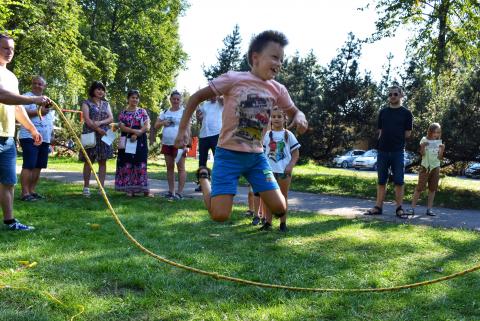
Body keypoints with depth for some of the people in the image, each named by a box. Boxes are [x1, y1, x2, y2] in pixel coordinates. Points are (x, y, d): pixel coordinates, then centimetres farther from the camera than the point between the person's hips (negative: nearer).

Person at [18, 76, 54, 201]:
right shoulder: (27, 97, -1)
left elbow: (50, 119, 28)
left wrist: (52, 132, 17)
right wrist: (38, 111, -22)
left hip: (45, 138, 8)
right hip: (30, 137, -8)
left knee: (38, 166, 8)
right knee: (28, 165, -11)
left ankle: (32, 190, 14)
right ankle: (25, 193, -10)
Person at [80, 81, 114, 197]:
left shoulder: (106, 104, 16)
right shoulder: (86, 103, 3)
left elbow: (111, 118, 5)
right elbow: (87, 119, -9)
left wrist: (100, 123, -13)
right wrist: (99, 130, -17)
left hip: (104, 135, 4)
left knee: (103, 161, 0)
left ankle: (102, 187, 3)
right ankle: (86, 186, 7)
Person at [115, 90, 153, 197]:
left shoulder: (142, 111, 7)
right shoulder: (123, 113, 7)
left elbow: (147, 127, -1)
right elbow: (122, 127, -4)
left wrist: (137, 134, -14)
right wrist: (135, 130, -18)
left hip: (140, 141, 0)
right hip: (127, 141, 1)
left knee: (140, 165, -2)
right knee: (127, 165, 0)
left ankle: (144, 189, -1)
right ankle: (130, 189, 6)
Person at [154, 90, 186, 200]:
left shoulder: (184, 112, -1)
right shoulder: (165, 112, 13)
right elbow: (156, 126, 15)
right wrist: (163, 123, -6)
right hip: (167, 144, 6)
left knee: (180, 168, -6)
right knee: (169, 167, 9)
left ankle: (180, 192, -5)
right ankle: (171, 191, 15)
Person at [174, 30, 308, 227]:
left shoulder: (278, 90, 2)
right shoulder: (234, 79, -12)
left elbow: (293, 112, 18)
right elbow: (196, 97, -4)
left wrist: (299, 117, -7)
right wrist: (183, 129, -9)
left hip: (256, 156, 4)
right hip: (229, 154, -4)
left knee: (279, 208, -6)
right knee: (220, 215, -13)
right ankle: (204, 177, 17)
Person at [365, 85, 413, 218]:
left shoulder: (406, 113, 3)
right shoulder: (383, 112, 12)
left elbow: (407, 134, 2)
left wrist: (396, 139, 2)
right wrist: (384, 140, 1)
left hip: (398, 151, -3)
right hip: (383, 150, 3)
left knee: (399, 181, -1)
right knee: (381, 181, 6)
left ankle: (399, 208, 6)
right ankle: (378, 207, 11)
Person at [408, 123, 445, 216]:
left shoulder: (439, 142, 6)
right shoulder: (424, 139, -2)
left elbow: (440, 157, 1)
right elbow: (422, 154, -8)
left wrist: (442, 149, -15)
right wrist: (422, 147, -26)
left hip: (435, 167, 3)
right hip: (425, 166, -3)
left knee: (432, 189, 3)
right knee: (419, 188, -7)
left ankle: (429, 209, 7)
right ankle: (412, 208, -7)